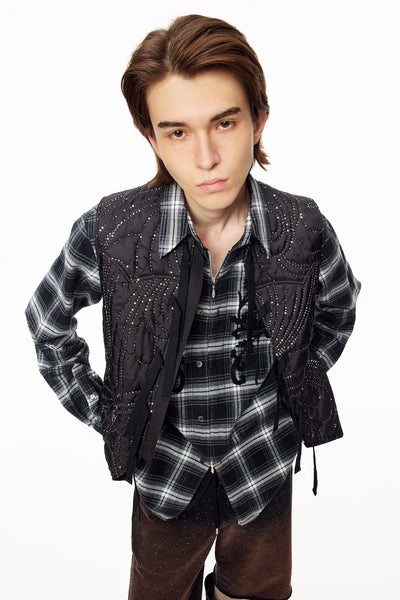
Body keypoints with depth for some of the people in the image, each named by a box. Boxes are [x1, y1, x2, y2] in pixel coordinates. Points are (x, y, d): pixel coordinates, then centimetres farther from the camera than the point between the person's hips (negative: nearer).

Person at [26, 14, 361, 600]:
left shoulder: (302, 226, -16)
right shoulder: (111, 230, -20)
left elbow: (338, 310, 5)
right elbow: (47, 318, -2)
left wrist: (297, 388, 2)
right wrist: (100, 411, -4)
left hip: (265, 469, 1)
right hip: (165, 477, -1)